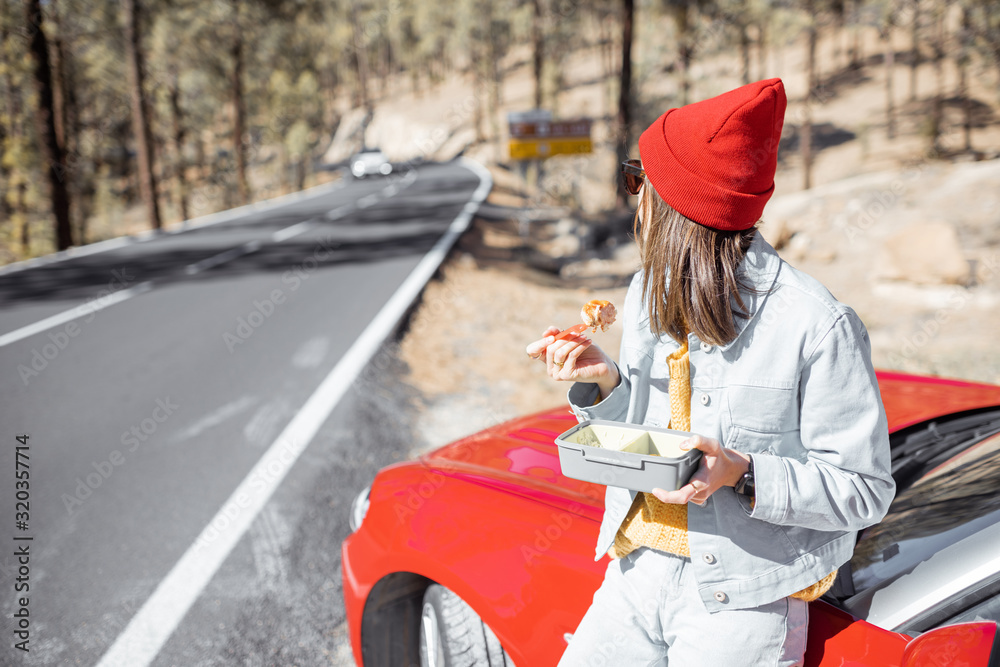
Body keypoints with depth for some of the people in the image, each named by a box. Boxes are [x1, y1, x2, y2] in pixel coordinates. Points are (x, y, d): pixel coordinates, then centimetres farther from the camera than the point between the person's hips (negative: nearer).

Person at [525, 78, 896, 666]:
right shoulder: (649, 295, 5)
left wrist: (743, 474, -26)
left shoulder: (817, 326, -16)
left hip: (745, 593, -5)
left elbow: (864, 491, -12)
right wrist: (604, 381, -6)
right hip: (639, 567, 5)